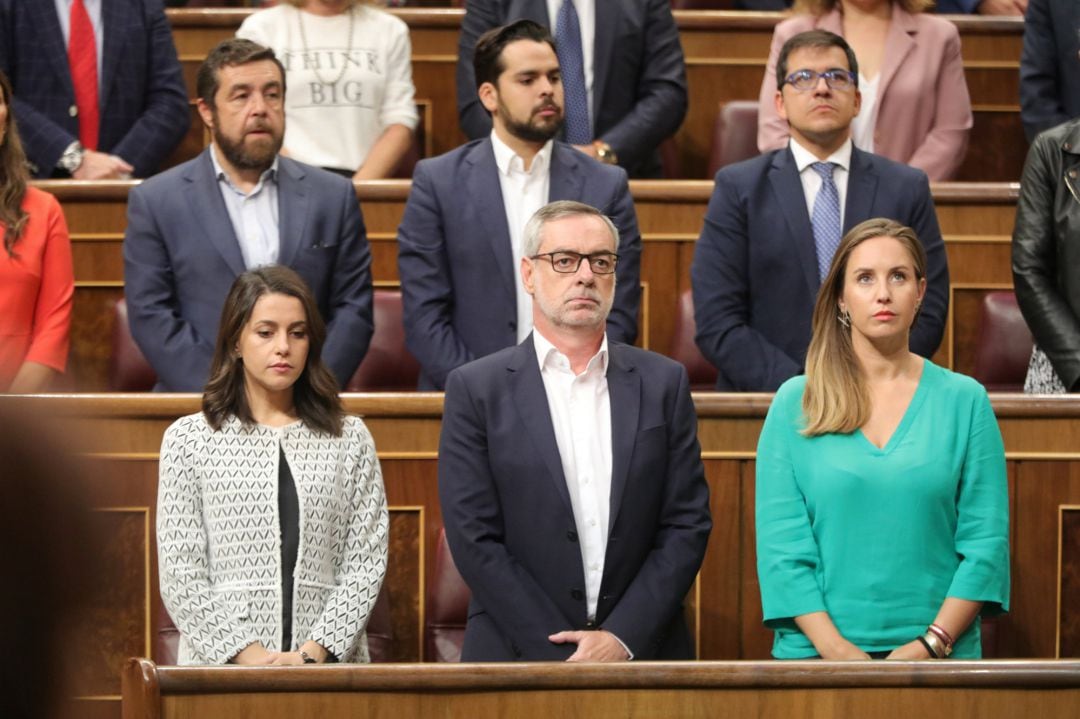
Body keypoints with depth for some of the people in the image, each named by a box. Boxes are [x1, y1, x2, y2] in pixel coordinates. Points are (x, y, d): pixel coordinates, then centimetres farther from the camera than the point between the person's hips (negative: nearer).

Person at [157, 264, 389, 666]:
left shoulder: (350, 440, 8)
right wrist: (247, 653, -12)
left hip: (328, 662, 1)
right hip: (222, 664, -1)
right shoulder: (188, 440, 5)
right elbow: (180, 575, -1)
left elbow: (366, 564, 3)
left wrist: (316, 651, -11)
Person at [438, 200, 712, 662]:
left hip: (642, 654, 2)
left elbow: (688, 523, 2)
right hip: (518, 658, -2)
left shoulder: (663, 383, 6)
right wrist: (562, 655, -13)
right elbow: (474, 538, -7)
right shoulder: (475, 390, -1)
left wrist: (624, 639, -10)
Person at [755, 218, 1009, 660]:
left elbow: (986, 541, -2)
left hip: (939, 654, 0)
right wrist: (837, 648, -14)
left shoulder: (964, 401, 2)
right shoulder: (794, 404, 2)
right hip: (815, 652, 0)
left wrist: (931, 644, -13)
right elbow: (780, 542, -3)